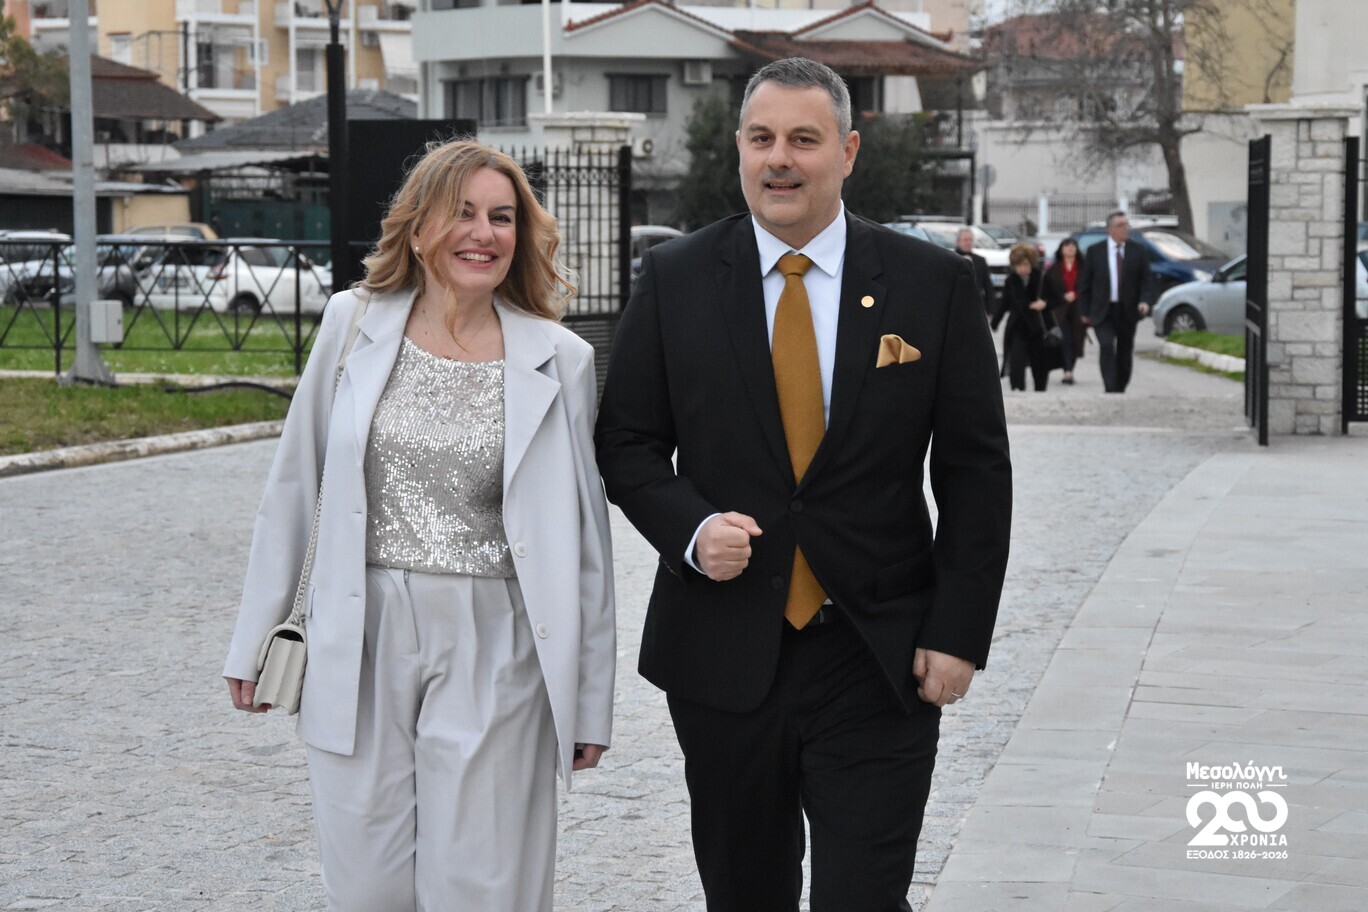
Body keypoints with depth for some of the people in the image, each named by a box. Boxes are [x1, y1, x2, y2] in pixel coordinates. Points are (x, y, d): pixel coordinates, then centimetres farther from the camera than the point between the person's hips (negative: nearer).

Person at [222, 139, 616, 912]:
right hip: (361, 645, 1)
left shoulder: (559, 361, 1)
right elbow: (295, 489, 10)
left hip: (491, 654, -1)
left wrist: (592, 700, 4)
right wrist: (258, 640, 10)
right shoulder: (355, 325, 4)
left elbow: (584, 536, 4)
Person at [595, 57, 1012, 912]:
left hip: (880, 662, -2)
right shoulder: (675, 279, 2)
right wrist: (690, 530, -13)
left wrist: (959, 632, -6)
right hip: (723, 658, 2)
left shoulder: (934, 282, -1)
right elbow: (627, 443, 7)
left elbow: (977, 473, 1)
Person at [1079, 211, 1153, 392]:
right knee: (1106, 346, -21)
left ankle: (1120, 391, 22)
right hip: (1103, 311, -2)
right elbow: (1086, 282, 5)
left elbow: (1146, 281, 2)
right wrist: (1085, 312, 3)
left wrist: (1145, 301, -17)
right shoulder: (1095, 251, 1)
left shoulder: (1137, 251, 4)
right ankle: (1110, 390, -23)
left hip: (1128, 311, 2)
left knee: (1125, 354, 8)